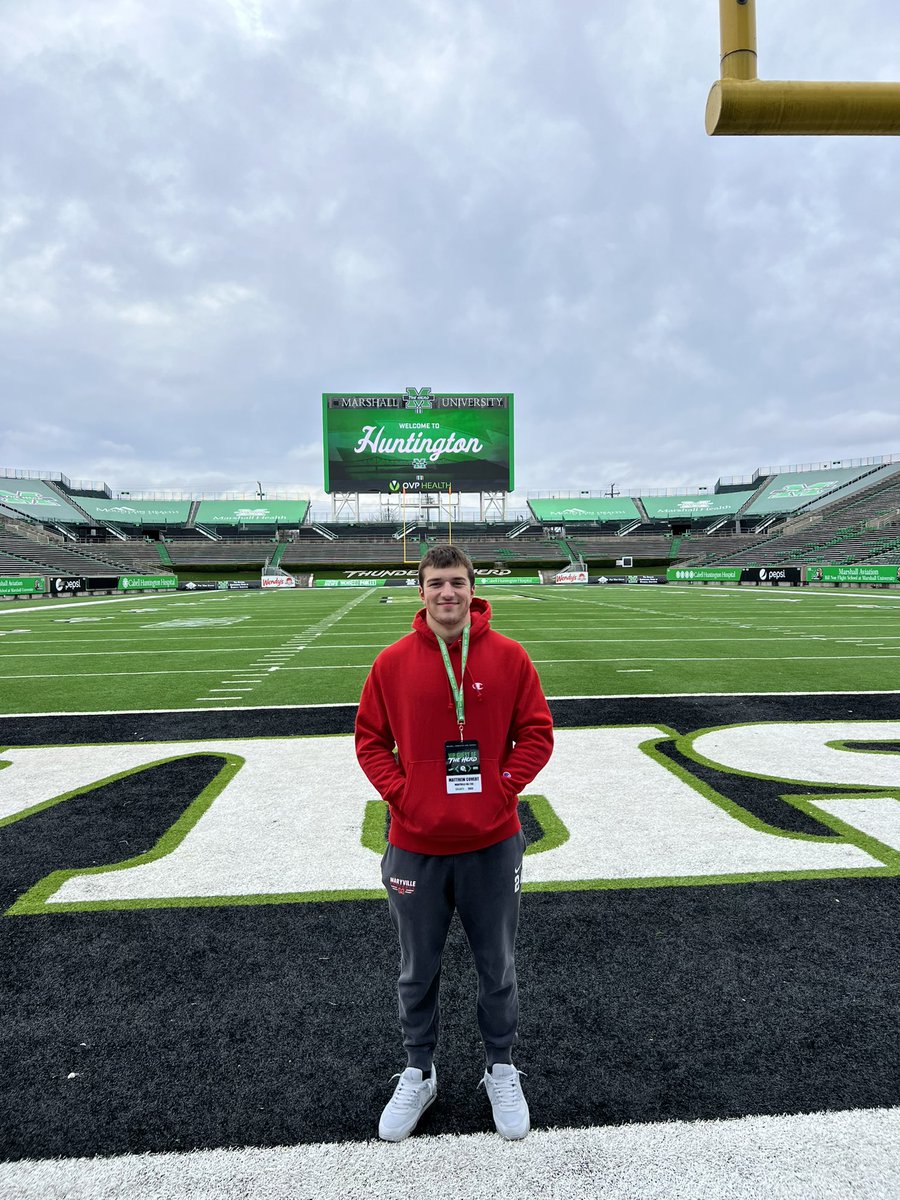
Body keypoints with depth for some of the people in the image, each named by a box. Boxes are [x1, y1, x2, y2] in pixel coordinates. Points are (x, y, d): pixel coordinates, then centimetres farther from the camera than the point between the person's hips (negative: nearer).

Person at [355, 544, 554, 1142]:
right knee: (418, 971, 19)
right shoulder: (393, 661, -5)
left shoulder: (508, 656, -7)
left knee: (498, 967, 18)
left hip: (493, 843, 0)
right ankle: (419, 1073, 43)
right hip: (416, 845, 1)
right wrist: (400, 794, -9)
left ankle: (502, 1070, 43)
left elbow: (537, 733, -2)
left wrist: (503, 788, -11)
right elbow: (370, 739, 2)